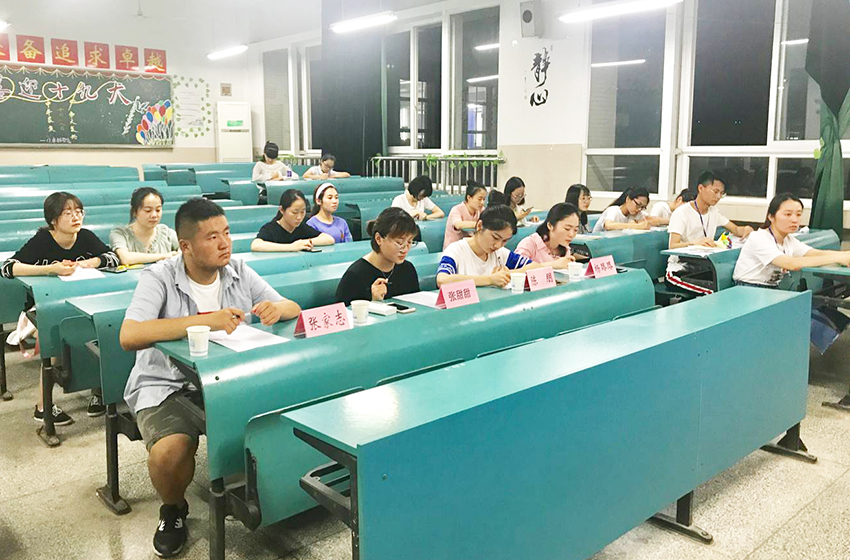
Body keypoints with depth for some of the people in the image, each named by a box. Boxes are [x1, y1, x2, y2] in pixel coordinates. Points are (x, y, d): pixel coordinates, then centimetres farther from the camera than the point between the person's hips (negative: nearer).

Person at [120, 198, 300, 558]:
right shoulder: (160, 279, -10)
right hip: (168, 386, -3)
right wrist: (204, 321, -30)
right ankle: (173, 511, 9)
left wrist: (278, 308, -19)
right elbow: (129, 336, -25)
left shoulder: (239, 272, 5)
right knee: (169, 452, -29)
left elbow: (294, 309, 7)